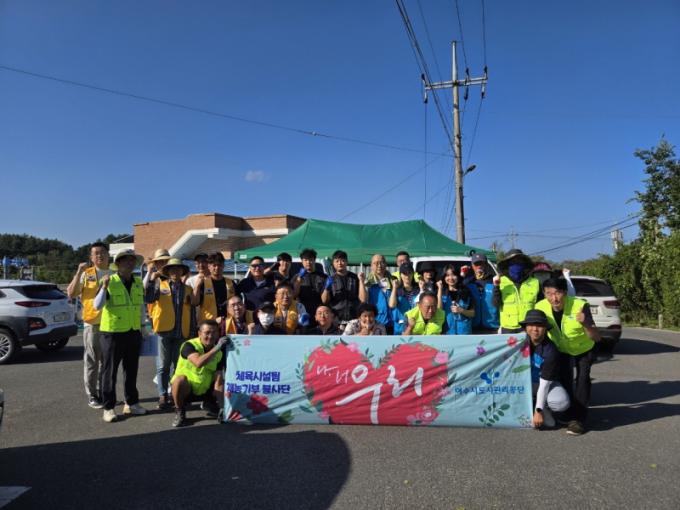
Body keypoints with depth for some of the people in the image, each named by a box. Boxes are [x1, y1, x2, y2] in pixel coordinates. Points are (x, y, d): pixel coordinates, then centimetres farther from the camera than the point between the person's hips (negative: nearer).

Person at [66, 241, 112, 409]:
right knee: (92, 361, 3)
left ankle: (103, 393, 23)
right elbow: (71, 294, -10)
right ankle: (92, 395, 13)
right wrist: (79, 272, -16)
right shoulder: (86, 274, 0)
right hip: (92, 323, -3)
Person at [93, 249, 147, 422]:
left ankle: (131, 403, 25)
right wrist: (104, 286, -29)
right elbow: (97, 306, -18)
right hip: (112, 332, -5)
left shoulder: (138, 283, 7)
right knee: (109, 371, 4)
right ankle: (109, 407, 13)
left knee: (131, 369, 13)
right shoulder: (109, 282, -9)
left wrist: (142, 326, 16)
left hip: (133, 332, 5)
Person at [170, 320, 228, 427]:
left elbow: (219, 379, -11)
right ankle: (179, 412, -11)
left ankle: (209, 404, 15)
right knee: (180, 379, -36)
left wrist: (220, 406, -22)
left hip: (205, 390, 5)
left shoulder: (219, 352, -6)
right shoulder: (189, 345, -19)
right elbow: (198, 363, -40)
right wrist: (216, 348, -39)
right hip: (185, 389, -4)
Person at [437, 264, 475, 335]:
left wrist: (461, 310, -11)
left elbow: (472, 313, 9)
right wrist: (440, 289, -10)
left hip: (464, 331, 1)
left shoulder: (466, 291, 5)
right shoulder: (442, 292, 5)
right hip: (447, 331, 0)